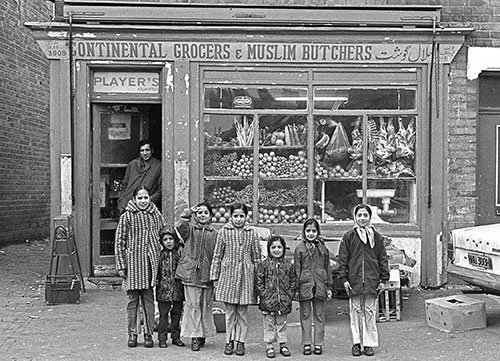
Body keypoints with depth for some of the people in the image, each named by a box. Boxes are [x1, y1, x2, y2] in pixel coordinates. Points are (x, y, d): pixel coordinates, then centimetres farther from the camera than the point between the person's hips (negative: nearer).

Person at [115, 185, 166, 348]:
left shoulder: (156, 215, 7)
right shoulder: (127, 216, 0)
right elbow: (119, 241, 0)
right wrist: (121, 265, -5)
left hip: (151, 262, 2)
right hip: (133, 262, -2)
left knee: (148, 299, 6)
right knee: (133, 299, 4)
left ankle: (148, 333, 15)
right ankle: (132, 334, 15)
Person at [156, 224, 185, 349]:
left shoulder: (180, 252, 1)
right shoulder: (160, 254, -1)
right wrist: (156, 282, -5)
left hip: (178, 288, 2)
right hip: (164, 289, -2)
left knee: (177, 313, 11)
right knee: (163, 314, 2)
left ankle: (176, 337, 22)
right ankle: (162, 338, 11)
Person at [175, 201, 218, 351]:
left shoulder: (214, 233, 8)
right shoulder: (190, 229, 6)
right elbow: (179, 225, -17)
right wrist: (188, 212, -7)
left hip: (207, 275, 1)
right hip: (190, 273, -1)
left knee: (206, 306, 8)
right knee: (193, 305, -2)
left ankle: (203, 335, 22)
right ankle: (195, 336, 4)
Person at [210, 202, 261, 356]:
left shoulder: (252, 233, 3)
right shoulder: (224, 231, 1)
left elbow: (256, 257, 7)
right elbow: (217, 256, 5)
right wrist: (215, 277, 4)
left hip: (246, 275, 0)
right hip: (228, 274, 0)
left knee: (243, 311, 6)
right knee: (229, 310, 6)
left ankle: (240, 341, 17)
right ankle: (229, 341, 18)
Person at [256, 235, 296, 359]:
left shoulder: (288, 265, 3)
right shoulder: (264, 264, -3)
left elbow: (293, 281, 8)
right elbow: (259, 282, -2)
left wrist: (290, 295, -1)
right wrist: (264, 295, -10)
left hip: (284, 302, 2)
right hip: (268, 302, -2)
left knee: (281, 324, 13)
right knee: (269, 324, 7)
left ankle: (283, 344, 24)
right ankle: (269, 346, 16)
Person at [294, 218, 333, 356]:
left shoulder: (323, 248, 8)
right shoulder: (299, 248, 0)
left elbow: (328, 268, 11)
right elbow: (297, 269, -1)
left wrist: (329, 287, 7)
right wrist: (296, 287, -6)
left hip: (320, 285, 2)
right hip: (305, 286, -2)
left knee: (319, 316, 7)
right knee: (305, 316, 5)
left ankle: (318, 344, 15)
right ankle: (307, 344, 13)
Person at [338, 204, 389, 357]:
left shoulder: (376, 236, 7)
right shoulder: (349, 236, 3)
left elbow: (382, 258, 9)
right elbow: (343, 259, 2)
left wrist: (383, 279, 4)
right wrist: (344, 278, -4)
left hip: (371, 280, 1)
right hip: (354, 280, -1)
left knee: (370, 311, 4)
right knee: (356, 311, 4)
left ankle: (369, 343, 12)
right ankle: (356, 343, 12)